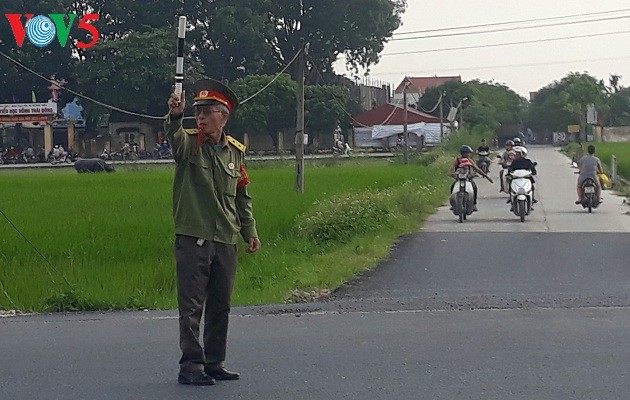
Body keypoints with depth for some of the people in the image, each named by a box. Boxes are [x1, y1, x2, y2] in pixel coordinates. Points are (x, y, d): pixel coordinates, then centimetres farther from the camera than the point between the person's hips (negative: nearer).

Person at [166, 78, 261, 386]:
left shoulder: (235, 152, 11)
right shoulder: (189, 144, -2)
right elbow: (174, 136, -28)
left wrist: (249, 231, 16)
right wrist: (175, 116, -49)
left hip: (226, 241, 5)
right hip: (192, 238, -5)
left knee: (220, 306, 10)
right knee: (191, 306, -4)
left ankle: (214, 363, 20)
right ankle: (190, 366, 1)